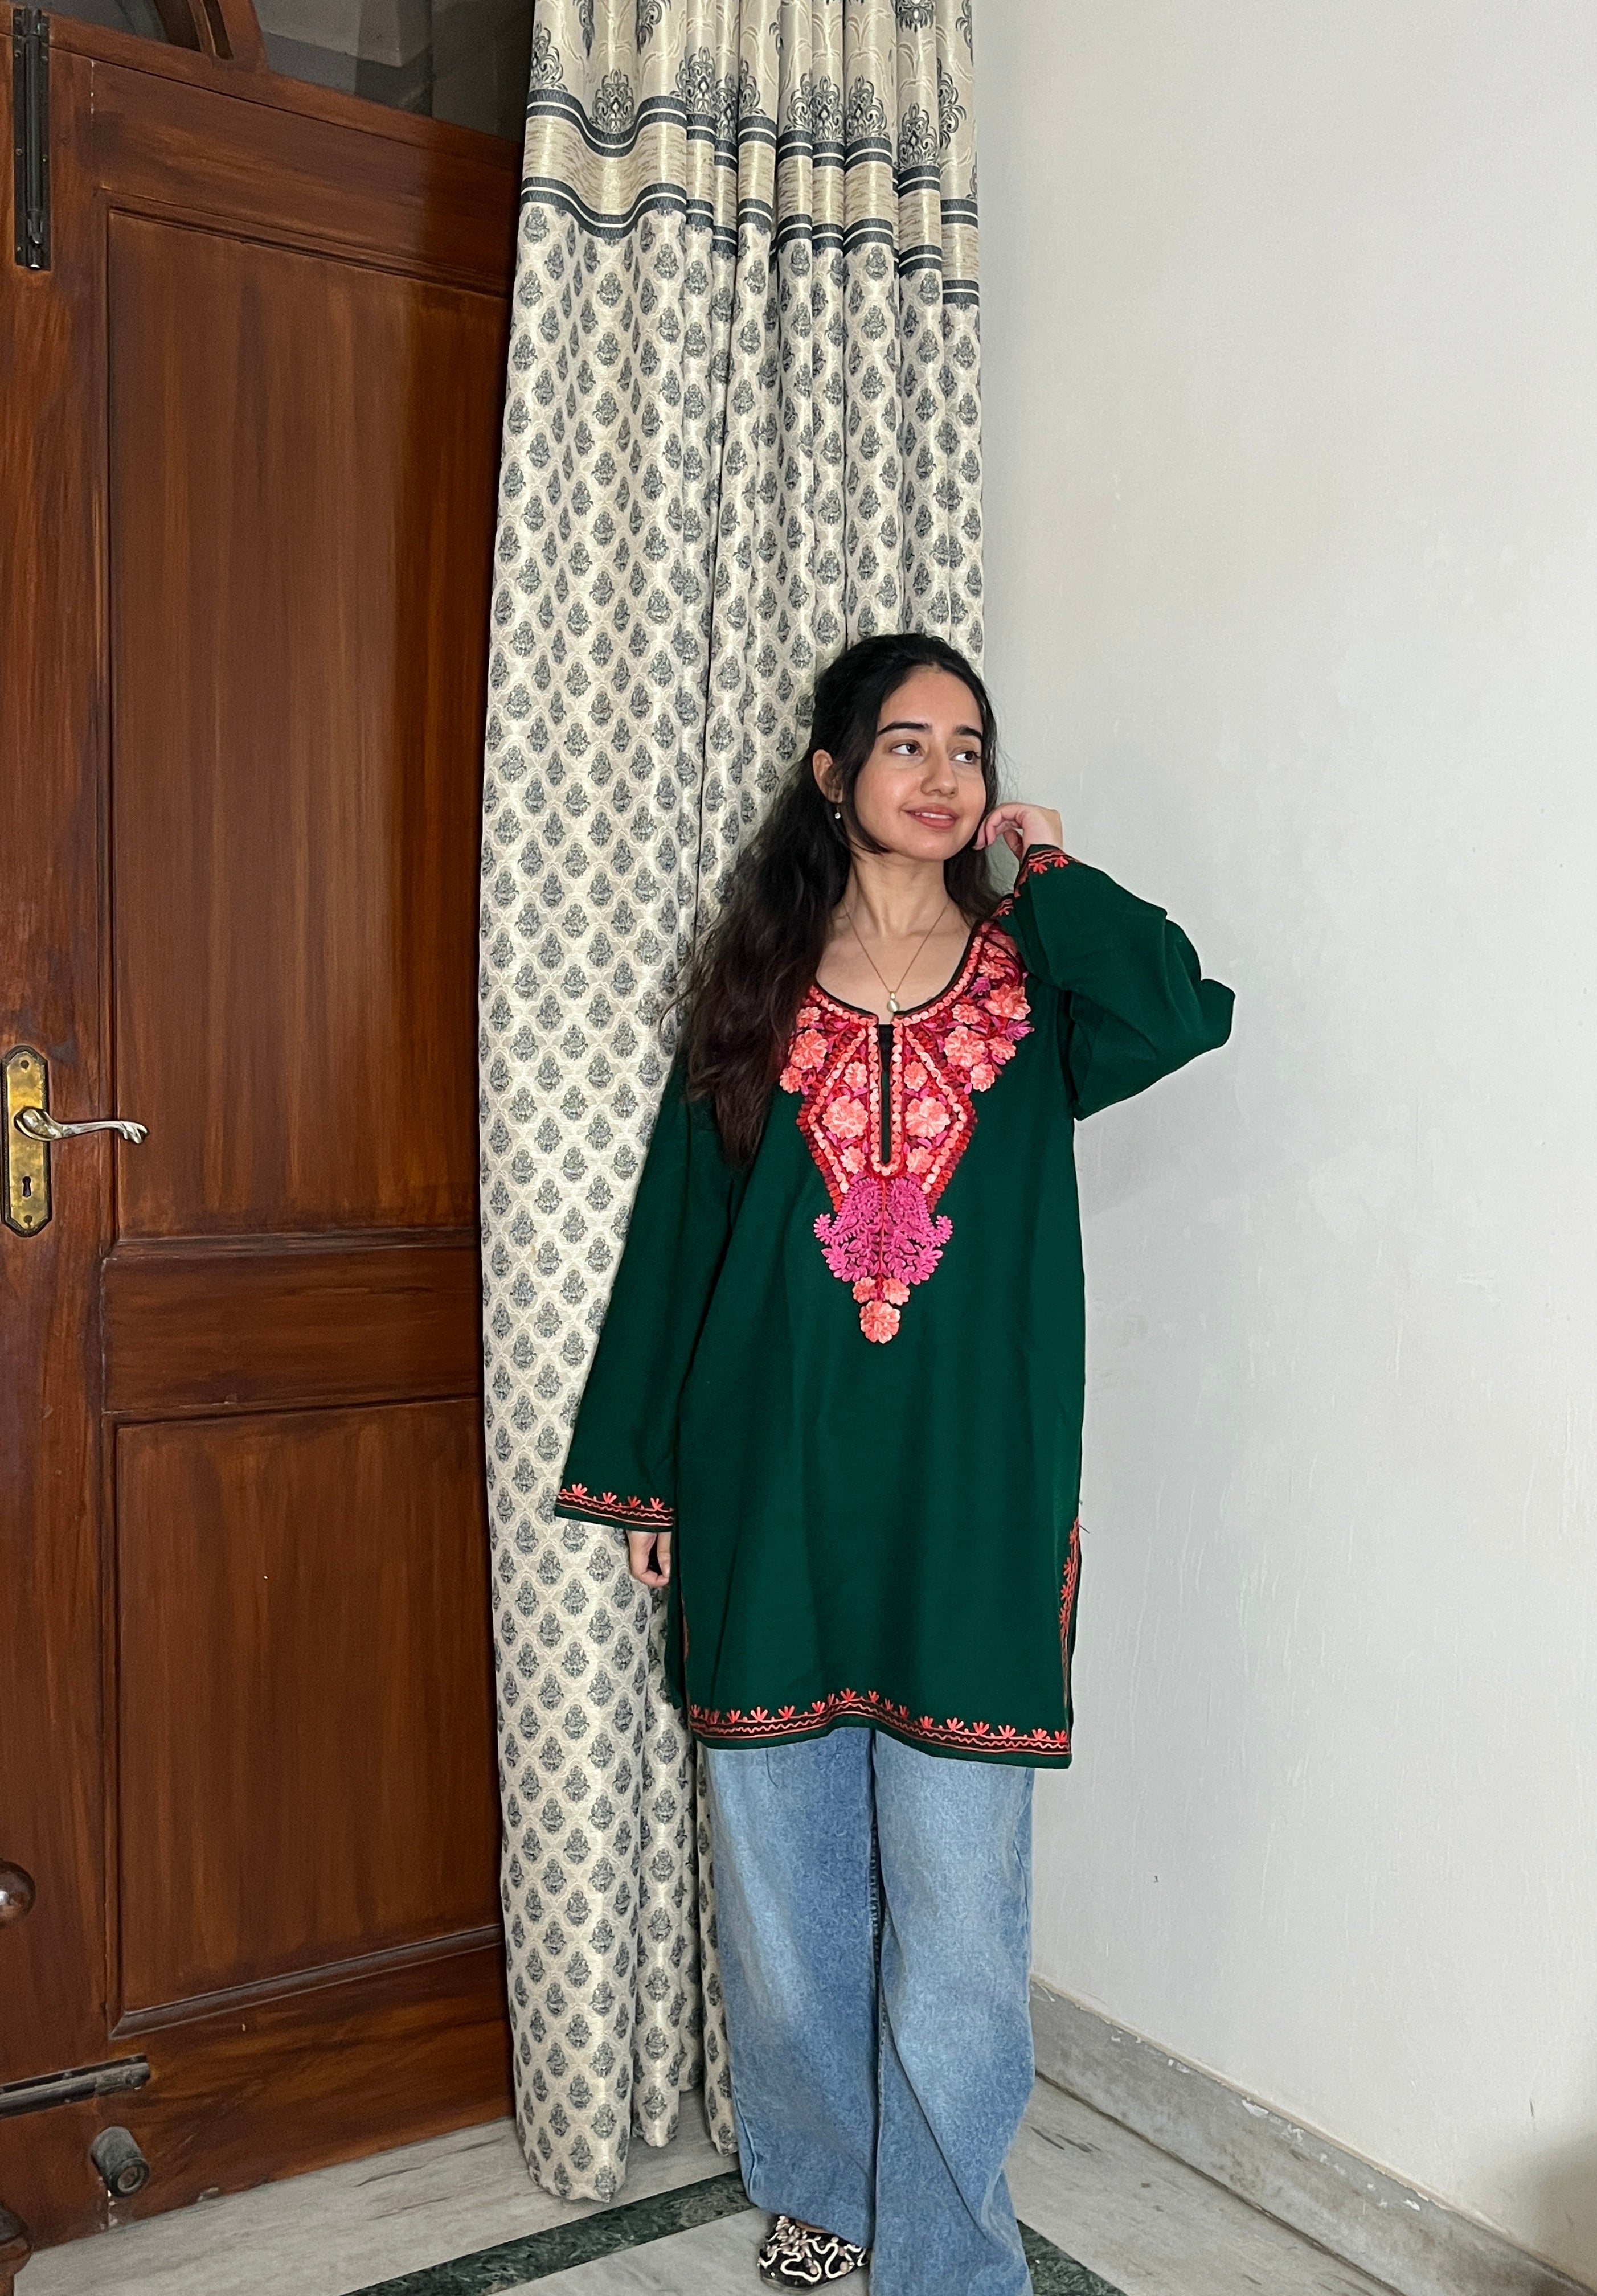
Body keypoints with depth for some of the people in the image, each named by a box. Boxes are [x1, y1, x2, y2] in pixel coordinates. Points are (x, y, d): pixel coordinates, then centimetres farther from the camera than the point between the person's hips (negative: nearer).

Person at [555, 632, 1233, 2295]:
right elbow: (677, 1230, 6)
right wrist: (642, 1470, 5)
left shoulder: (1030, 984, 4)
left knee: (956, 1898, 5)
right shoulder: (759, 984, 6)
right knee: (784, 1881, 14)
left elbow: (1181, 1013, -18)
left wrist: (1050, 874, -3)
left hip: (967, 1501, -1)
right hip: (774, 1489, 1)